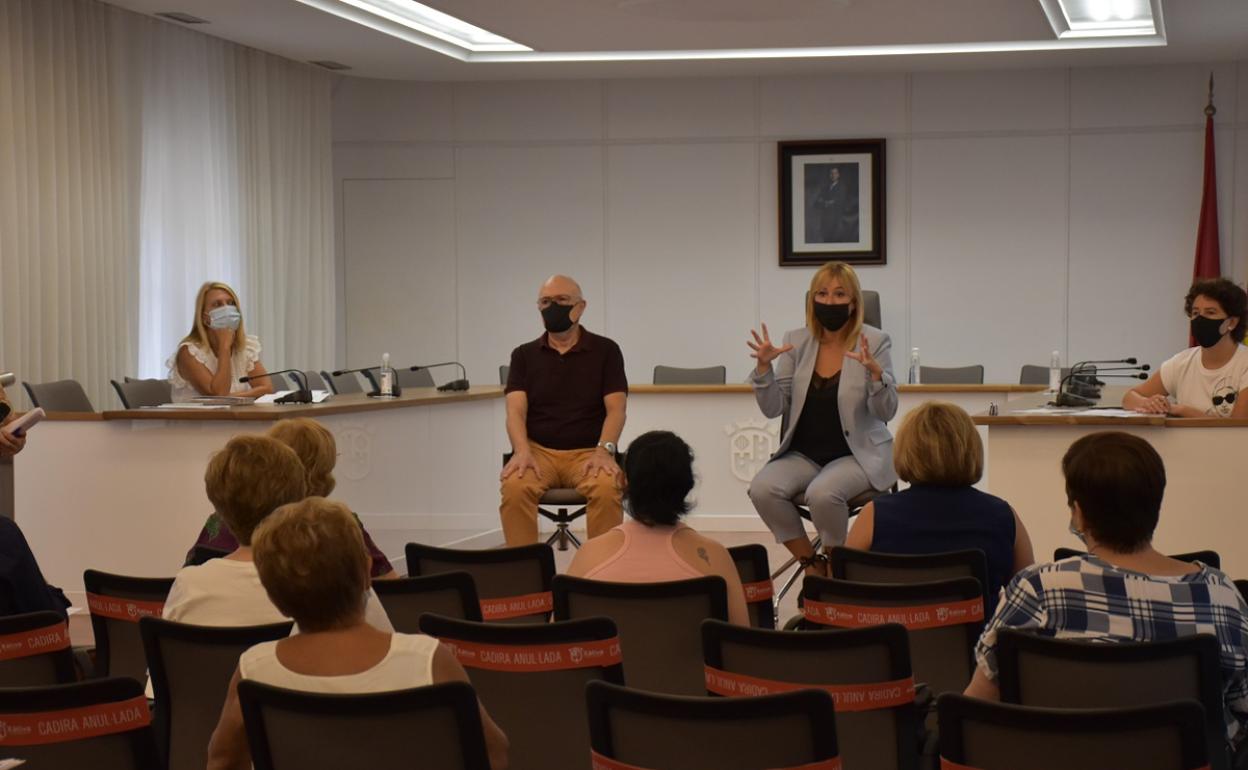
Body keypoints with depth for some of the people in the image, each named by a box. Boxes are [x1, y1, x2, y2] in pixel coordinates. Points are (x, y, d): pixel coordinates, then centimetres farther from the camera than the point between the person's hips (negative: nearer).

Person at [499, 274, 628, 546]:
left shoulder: (605, 350, 6)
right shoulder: (524, 355, 11)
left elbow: (616, 409, -1)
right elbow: (516, 410, 0)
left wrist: (604, 450, -20)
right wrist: (522, 451, -20)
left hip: (588, 452, -1)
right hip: (539, 450, 1)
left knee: (607, 489, -35)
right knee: (514, 488, -33)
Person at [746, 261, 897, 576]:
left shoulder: (874, 342, -6)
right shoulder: (797, 341, 3)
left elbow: (886, 411, -11)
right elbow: (773, 408, 1)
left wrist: (874, 371, -29)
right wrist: (764, 366, -16)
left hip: (858, 455, -3)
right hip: (804, 454, 4)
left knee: (823, 493, -34)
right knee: (762, 488, -25)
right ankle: (812, 563, -3)